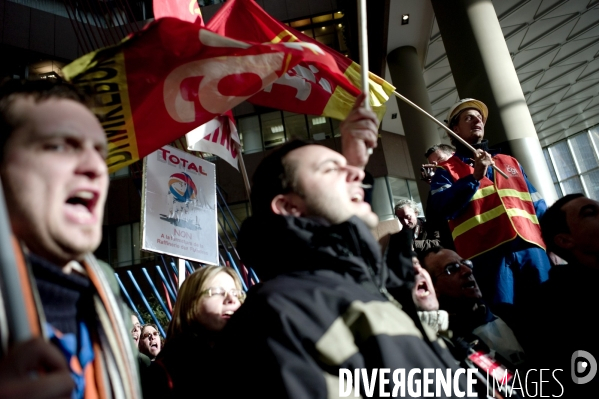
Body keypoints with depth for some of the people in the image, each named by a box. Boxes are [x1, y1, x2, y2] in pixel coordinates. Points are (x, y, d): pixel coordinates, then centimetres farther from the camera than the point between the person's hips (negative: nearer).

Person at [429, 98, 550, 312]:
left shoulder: (510, 162, 26)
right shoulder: (447, 169, 12)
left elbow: (538, 206, 22)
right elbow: (442, 207, -6)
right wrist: (475, 177, -11)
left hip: (530, 247, 5)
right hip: (488, 253, -4)